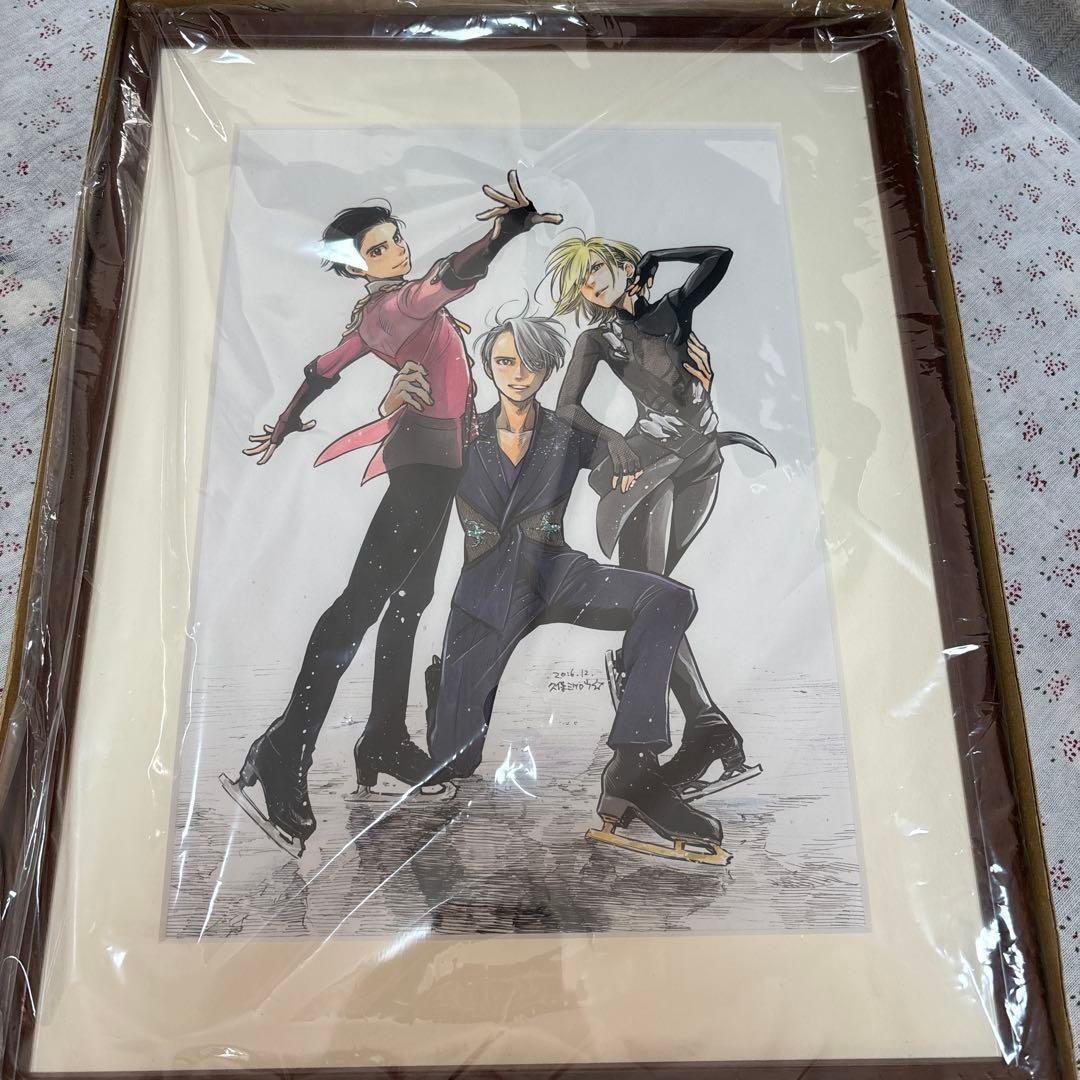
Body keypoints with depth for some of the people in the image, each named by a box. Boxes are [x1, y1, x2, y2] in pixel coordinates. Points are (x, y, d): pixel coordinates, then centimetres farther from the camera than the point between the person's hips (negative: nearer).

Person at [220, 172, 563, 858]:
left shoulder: (381, 313, 19)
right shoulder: (390, 305, -9)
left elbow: (323, 369, 27)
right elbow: (452, 278, -30)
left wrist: (285, 426, 37)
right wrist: (510, 228, -40)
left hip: (437, 461, 11)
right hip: (426, 457, -11)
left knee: (408, 601, 9)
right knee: (363, 600, -16)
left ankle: (386, 750, 15)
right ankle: (282, 764, -16)